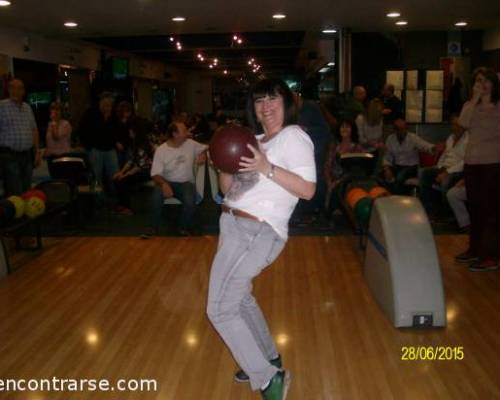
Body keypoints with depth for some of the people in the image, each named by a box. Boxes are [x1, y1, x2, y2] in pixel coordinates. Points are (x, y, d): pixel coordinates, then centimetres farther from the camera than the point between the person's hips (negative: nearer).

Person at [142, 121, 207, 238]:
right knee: (157, 192, -35)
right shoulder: (161, 150, -8)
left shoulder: (191, 144, -1)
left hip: (186, 183, 1)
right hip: (168, 182, -1)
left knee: (190, 200, -33)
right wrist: (164, 184, -33)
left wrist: (203, 155, -10)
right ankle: (153, 227, -15)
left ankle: (185, 227, -3)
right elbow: (155, 174, -12)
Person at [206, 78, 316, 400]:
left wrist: (267, 168, -26)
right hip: (233, 226, 10)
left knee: (221, 309, -10)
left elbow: (308, 189, -18)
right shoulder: (255, 141, 18)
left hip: (259, 233, -10)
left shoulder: (294, 136, -7)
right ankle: (269, 359, 41)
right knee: (240, 298, 22)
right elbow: (228, 189, 15)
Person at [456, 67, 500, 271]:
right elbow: (464, 123, -10)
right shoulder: (470, 105, 11)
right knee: (475, 208, 13)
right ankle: (475, 249, 25)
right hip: (472, 163, 5)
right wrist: (475, 98, -8)